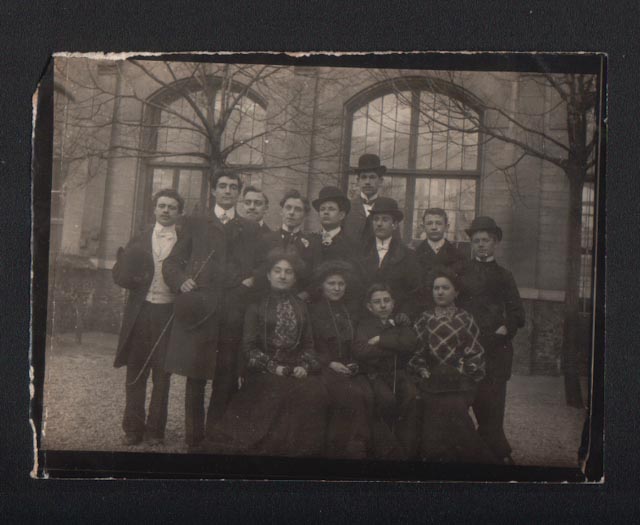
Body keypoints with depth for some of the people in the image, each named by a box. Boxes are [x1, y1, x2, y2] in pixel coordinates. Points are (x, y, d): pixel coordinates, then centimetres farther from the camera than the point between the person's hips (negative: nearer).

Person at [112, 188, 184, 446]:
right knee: (135, 372, 6)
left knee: (162, 374, 4)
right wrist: (129, 276, -12)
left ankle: (155, 429, 14)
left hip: (169, 314, -2)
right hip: (140, 312, 2)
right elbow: (118, 272, 8)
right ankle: (133, 429, 15)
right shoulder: (139, 240, 10)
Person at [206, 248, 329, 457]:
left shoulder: (301, 308, 20)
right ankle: (271, 447, -17)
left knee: (315, 393, -27)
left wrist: (304, 365, -4)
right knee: (280, 393, -33)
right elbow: (249, 346, 4)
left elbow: (308, 344, 17)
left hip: (296, 370, 3)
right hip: (265, 371, -3)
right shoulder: (257, 306, 10)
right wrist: (272, 366, -9)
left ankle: (304, 449, -13)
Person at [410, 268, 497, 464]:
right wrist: (423, 371, -1)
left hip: (459, 380, -1)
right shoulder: (425, 319, 16)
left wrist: (462, 371, -3)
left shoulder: (465, 319, 13)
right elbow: (416, 350, 11)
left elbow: (475, 352, 8)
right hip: (432, 380, 1)